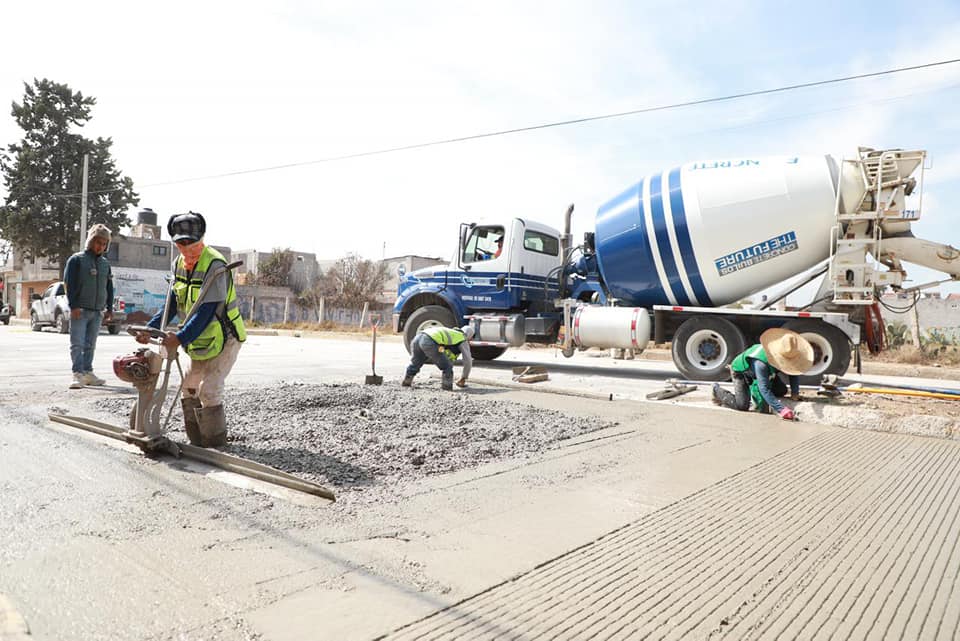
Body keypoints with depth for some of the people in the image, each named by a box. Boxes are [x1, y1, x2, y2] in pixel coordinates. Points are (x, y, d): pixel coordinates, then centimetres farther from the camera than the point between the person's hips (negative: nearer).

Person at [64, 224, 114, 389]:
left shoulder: (105, 263, 15)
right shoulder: (76, 259, -2)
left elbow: (109, 287, 19)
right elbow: (69, 284, -7)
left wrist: (109, 308, 13)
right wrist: (74, 306, -14)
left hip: (97, 312, 5)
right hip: (80, 310, -5)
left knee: (90, 344, 9)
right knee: (77, 343, -7)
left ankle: (88, 373, 14)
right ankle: (78, 374, -9)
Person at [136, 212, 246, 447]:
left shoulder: (215, 265, -23)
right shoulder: (179, 263, 4)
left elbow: (207, 310, -29)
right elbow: (172, 303, 9)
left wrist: (181, 338, -37)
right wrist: (150, 328, -3)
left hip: (224, 339, -9)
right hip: (200, 341, 9)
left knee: (208, 389, -12)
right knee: (189, 387, 12)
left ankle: (215, 443, 3)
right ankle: (197, 440, 24)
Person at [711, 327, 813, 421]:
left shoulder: (787, 354, -25)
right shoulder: (761, 362, -45)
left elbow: (794, 372, -7)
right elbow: (764, 389, -45)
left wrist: (795, 392, -21)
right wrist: (782, 409, -51)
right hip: (742, 371, -7)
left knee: (782, 390, 2)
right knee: (742, 406, -16)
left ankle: (752, 390, 23)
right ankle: (717, 390, 8)